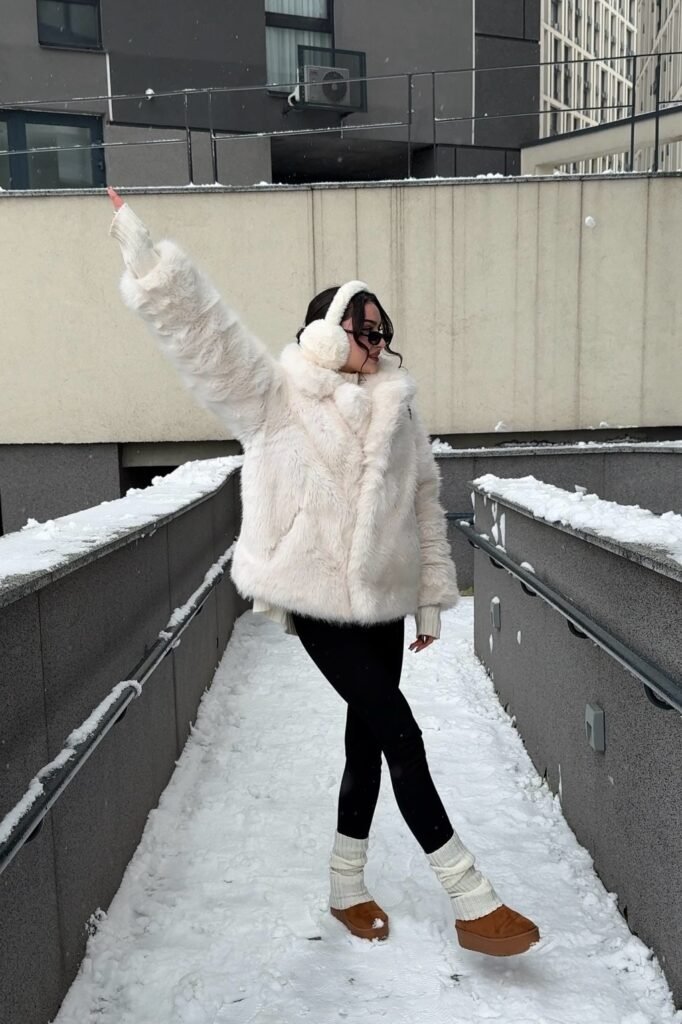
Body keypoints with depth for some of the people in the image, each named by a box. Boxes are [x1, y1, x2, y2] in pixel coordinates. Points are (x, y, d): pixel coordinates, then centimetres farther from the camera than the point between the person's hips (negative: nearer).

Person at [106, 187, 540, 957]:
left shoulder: (396, 404, 9)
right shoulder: (273, 394, -4)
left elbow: (424, 503, 11)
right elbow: (195, 322, -11)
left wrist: (431, 598, 10)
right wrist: (138, 242, -19)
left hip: (382, 598, 6)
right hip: (318, 598, -5)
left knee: (367, 739, 13)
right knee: (400, 734, -5)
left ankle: (346, 885, 33)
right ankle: (471, 900, 9)